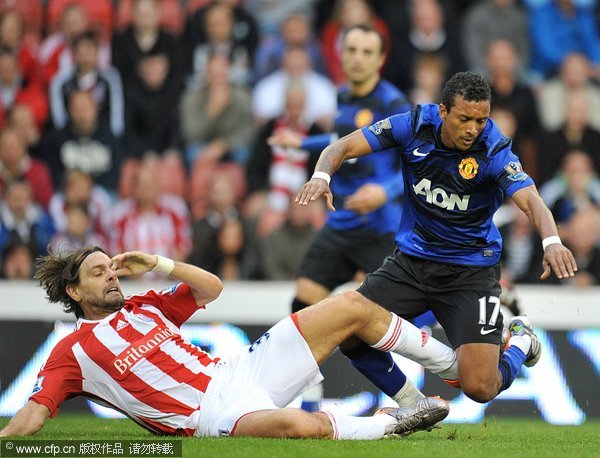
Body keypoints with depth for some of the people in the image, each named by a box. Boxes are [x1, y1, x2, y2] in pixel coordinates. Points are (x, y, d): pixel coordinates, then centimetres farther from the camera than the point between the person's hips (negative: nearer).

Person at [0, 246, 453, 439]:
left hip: (237, 370, 8)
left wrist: (158, 263, 8)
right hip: (211, 413, -8)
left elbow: (212, 288, 21)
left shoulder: (142, 307, 19)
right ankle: (388, 422, -18)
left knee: (351, 306, 5)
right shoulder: (72, 352, 1)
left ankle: (446, 359, 19)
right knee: (299, 425, -43)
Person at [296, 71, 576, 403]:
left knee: (480, 388, -15)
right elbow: (344, 147, -11)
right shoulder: (415, 125, -12)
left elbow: (531, 201, -34)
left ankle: (521, 341, 21)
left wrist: (552, 241, -55)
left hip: (471, 272, -4)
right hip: (411, 260, 4)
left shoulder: (493, 150, -20)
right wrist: (321, 176, -33)